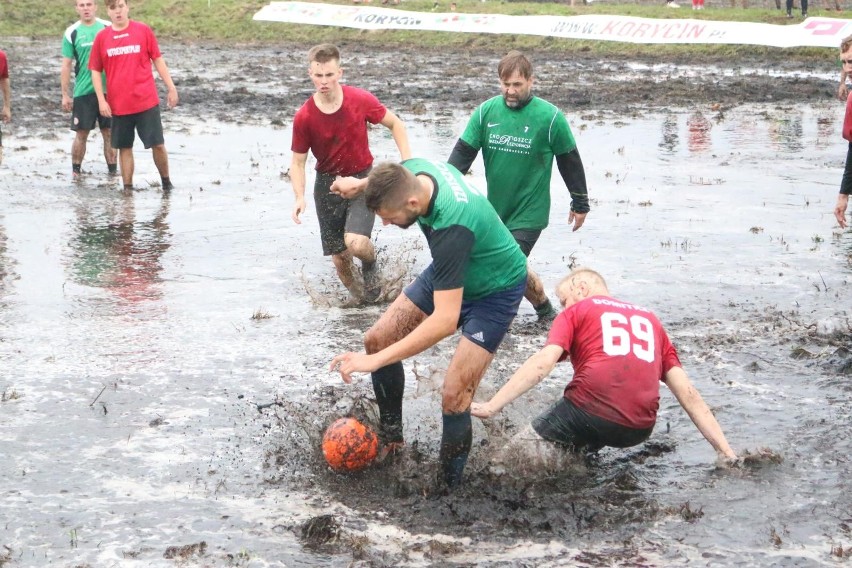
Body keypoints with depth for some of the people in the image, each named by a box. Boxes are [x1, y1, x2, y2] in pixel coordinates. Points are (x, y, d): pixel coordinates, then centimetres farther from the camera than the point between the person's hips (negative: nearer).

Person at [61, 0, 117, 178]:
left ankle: (113, 169, 13)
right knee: (81, 133, 2)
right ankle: (75, 170, 14)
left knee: (109, 132, 4)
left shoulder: (108, 28, 3)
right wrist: (65, 95, 0)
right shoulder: (72, 33, 0)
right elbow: (66, 66, 3)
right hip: (83, 92, -1)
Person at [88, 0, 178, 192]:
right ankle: (127, 188, 14)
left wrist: (171, 88, 2)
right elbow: (95, 71, 7)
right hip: (118, 104, 1)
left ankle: (166, 181, 21)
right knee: (124, 147, 7)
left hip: (147, 102, -1)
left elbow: (158, 60, 5)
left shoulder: (143, 31, -1)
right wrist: (101, 100, -1)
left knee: (158, 145, 1)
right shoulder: (101, 37, 2)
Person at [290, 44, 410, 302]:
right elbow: (298, 162, -2)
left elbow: (395, 124, 2)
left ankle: (371, 265, 12)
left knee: (355, 243, -24)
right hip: (328, 184, 2)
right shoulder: (304, 117, -13)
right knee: (340, 258, 3)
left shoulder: (361, 100, -14)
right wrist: (300, 198, -17)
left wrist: (408, 161, -7)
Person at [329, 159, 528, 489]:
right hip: (451, 273, 8)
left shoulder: (451, 228, -44)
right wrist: (361, 184, 21)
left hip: (495, 290, -8)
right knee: (377, 339, 3)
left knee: (453, 397, -18)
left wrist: (374, 361, -43)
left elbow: (445, 320, -44)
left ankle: (448, 490, -1)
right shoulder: (410, 170, -22)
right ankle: (390, 439, 22)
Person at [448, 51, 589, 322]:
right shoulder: (486, 111, -5)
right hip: (494, 209, 5)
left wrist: (580, 204, 6)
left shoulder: (550, 117, -13)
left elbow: (570, 161, -2)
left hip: (529, 214, -5)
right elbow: (462, 153, -3)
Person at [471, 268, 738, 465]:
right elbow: (688, 394, 17)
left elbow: (542, 363, -5)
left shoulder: (575, 312, 14)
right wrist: (726, 452, 13)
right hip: (640, 429, 5)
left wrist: (491, 407, -10)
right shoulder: (650, 319, 26)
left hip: (590, 412, -5)